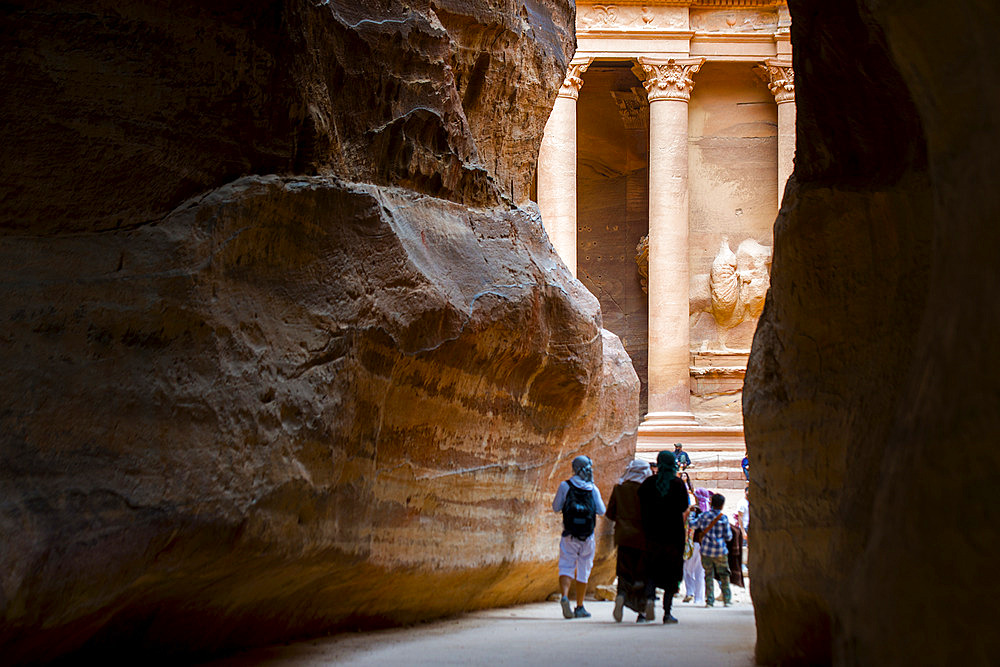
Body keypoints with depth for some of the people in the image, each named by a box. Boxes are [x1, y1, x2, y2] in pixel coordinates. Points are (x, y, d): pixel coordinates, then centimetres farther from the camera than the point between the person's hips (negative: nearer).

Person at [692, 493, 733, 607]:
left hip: (706, 550, 2)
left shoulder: (704, 515, -1)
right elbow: (728, 537, -4)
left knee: (709, 575, 7)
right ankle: (727, 599, 14)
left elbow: (693, 526, 11)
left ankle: (709, 600, 4)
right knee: (724, 575, 11)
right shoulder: (723, 518, -7)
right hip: (720, 551, -2)